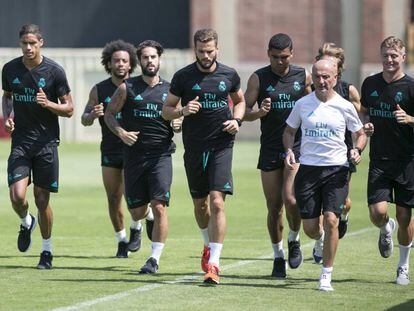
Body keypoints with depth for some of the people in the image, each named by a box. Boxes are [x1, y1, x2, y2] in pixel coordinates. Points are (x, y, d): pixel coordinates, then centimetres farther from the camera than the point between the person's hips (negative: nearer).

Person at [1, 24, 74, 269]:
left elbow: (69, 109, 0)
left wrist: (48, 103, -19)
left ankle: (47, 251, 19)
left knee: (42, 200, 1)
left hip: (46, 141, -2)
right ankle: (26, 223, 21)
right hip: (20, 141, 2)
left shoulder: (54, 71, -6)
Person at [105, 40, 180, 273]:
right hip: (134, 155, 1)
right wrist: (120, 132, -7)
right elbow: (109, 114, 10)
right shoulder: (127, 88, 4)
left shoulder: (169, 90, 8)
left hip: (161, 155, -1)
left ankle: (155, 259, -8)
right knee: (137, 213, 5)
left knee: (159, 207, -14)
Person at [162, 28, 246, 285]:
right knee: (200, 204, 12)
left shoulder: (229, 75, 3)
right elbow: (166, 111, 6)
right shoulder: (183, 77, 0)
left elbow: (240, 101, 21)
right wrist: (183, 111, -15)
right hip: (194, 147, 2)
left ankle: (214, 263, -17)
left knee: (217, 203, -14)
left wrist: (237, 120, 2)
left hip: (222, 146, -1)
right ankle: (209, 245, 41)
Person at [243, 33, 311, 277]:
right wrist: (259, 112, -21)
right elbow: (244, 112, 0)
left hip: (298, 147, -1)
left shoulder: (304, 76, 5)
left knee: (290, 198, -18)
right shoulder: (258, 78, 1)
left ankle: (294, 240, 9)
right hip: (270, 150, 1)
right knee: (274, 207, 3)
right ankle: (278, 256, 19)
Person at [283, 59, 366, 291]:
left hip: (337, 169, -2)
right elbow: (290, 131, 17)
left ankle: (327, 276, -6)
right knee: (310, 228, 2)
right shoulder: (302, 104, 4)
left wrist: (357, 150, -9)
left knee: (331, 220, -16)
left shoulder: (345, 107, 0)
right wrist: (289, 150, -1)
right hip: (308, 168, 2)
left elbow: (361, 134, 12)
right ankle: (321, 239, 42)